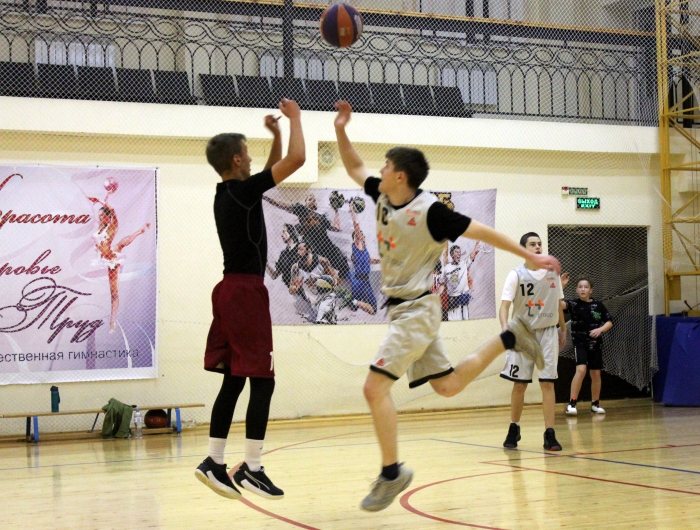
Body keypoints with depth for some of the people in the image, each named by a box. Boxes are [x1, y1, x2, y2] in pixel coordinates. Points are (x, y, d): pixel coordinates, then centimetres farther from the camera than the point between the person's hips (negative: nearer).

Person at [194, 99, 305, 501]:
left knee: (234, 379, 12)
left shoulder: (229, 193, 13)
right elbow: (297, 159, -15)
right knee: (262, 380, -6)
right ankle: (252, 468, -6)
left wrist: (276, 134, 21)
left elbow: (276, 168, 31)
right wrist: (295, 118, -2)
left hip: (234, 290, 10)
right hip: (246, 291, -10)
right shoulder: (242, 191, -13)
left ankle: (215, 461, 13)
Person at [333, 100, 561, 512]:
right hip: (402, 307, 9)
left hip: (417, 309, -9)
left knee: (375, 386, -16)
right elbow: (355, 169, 20)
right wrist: (341, 130, 6)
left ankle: (392, 473, -8)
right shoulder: (384, 197, 5)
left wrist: (530, 256, -10)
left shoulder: (429, 211, -17)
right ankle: (509, 340, 28)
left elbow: (481, 231, -12)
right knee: (448, 386, 16)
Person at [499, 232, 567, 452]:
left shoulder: (552, 273, 3)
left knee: (548, 383, -5)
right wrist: (506, 328, -33)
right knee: (519, 384, 5)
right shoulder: (516, 275, -8)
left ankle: (550, 434, -5)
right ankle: (514, 429, 22)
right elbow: (505, 305, -17)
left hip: (548, 332, 2)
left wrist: (563, 329, 16)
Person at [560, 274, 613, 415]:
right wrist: (561, 285, -33)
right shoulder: (574, 304, -5)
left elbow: (609, 322, 7)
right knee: (581, 370, -20)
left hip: (596, 344, 4)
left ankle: (595, 404, 26)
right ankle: (572, 404, -16)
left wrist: (600, 329, -12)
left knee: (596, 374, 11)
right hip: (579, 343, -3)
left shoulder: (598, 305, 2)